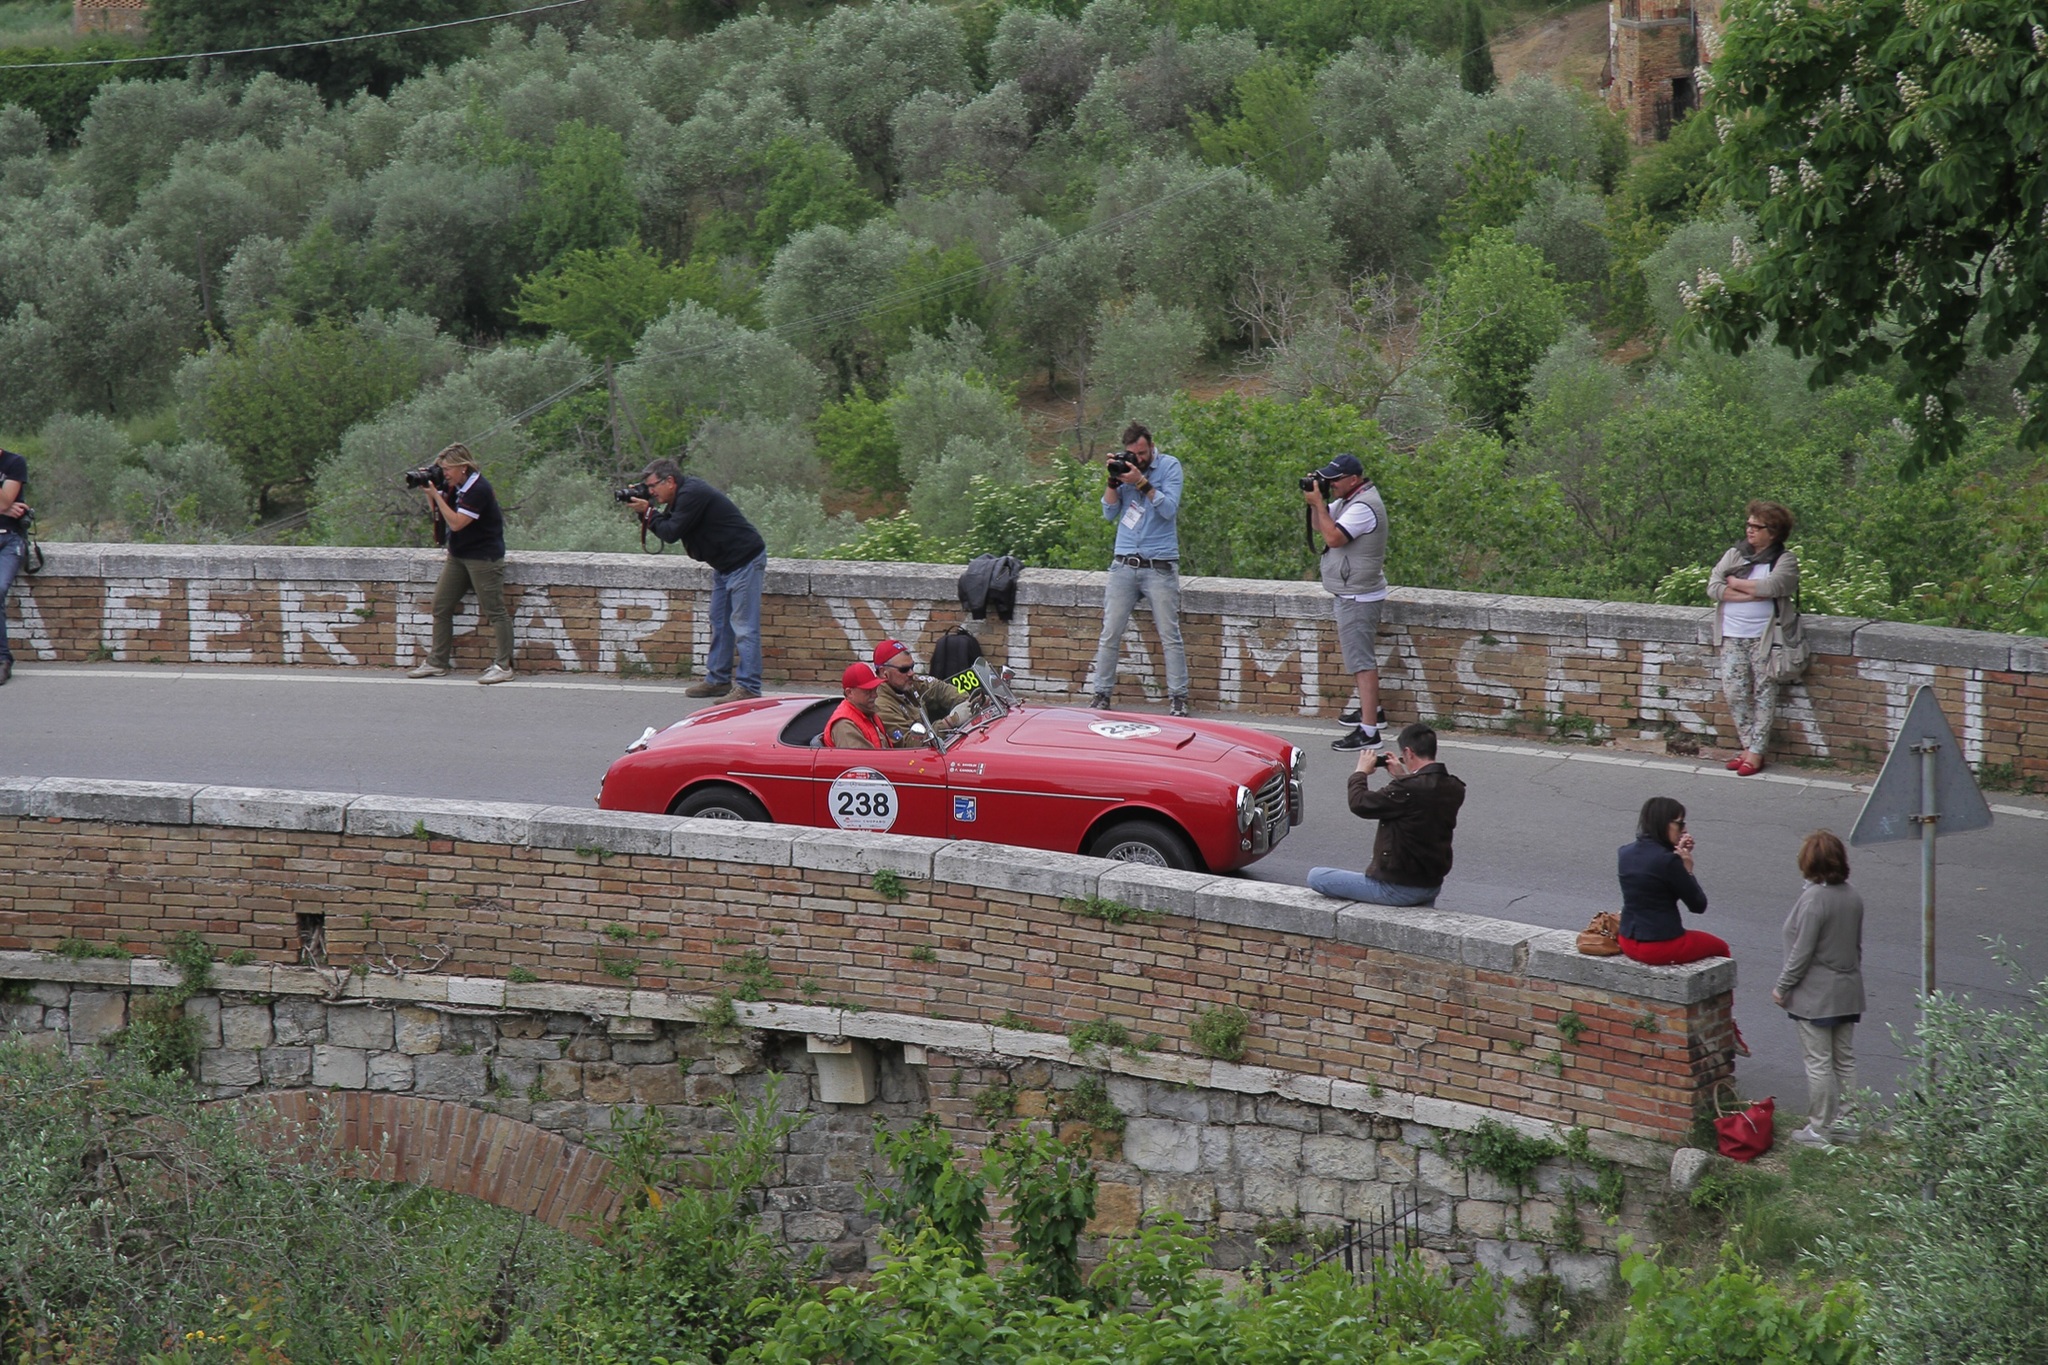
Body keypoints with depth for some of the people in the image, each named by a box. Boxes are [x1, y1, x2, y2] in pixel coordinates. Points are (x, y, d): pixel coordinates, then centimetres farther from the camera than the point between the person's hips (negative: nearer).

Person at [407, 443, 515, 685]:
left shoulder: (478, 490, -20)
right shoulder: (453, 485, 7)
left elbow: (456, 522, -23)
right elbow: (436, 511, 19)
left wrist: (436, 494, -19)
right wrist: (428, 491, 1)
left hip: (483, 557, -10)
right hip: (458, 556, 10)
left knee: (494, 611, -6)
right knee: (441, 607, 9)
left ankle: (503, 666, -5)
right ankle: (436, 663, 15)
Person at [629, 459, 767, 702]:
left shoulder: (693, 495, -20)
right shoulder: (684, 495, 11)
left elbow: (671, 533, -21)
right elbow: (668, 528, 14)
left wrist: (648, 513, -8)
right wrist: (646, 512, 1)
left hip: (745, 561, -11)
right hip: (725, 564, 11)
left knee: (743, 625, -12)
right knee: (719, 623, 14)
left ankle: (748, 688, -14)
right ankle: (717, 680, 20)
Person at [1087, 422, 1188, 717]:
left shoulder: (1169, 466, -1)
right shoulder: (1123, 467, 8)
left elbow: (1169, 509, -12)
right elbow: (1109, 513, 5)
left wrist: (1141, 482, -18)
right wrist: (1113, 480, -8)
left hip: (1160, 567, -3)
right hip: (1124, 565, 3)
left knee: (1170, 636, -3)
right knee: (1110, 634, 2)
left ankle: (1178, 697, 2)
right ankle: (1101, 693, 9)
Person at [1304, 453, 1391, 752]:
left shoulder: (1363, 507, -21)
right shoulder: (1349, 500, 12)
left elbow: (1333, 537, -31)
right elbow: (1319, 526, 18)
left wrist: (1318, 502, -23)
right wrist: (1313, 501, 0)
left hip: (1358, 597, -11)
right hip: (1349, 593, 11)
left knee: (1360, 660, -13)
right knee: (1351, 649, 25)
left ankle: (1368, 731, -16)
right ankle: (1371, 708, 41)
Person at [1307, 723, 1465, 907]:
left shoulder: (1409, 789, -28)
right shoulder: (1454, 789, -4)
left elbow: (1359, 804, -19)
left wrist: (1361, 772, -2)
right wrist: (1402, 777, 16)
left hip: (1398, 889, -8)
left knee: (1315, 877, -2)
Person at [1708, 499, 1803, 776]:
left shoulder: (1785, 560, -1)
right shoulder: (1734, 554, 10)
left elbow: (1770, 587, -19)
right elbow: (1713, 587, -2)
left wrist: (1735, 583, -6)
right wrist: (1752, 594, -11)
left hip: (1765, 636, -4)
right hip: (1732, 636, 4)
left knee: (1764, 693, -2)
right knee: (1734, 692, 0)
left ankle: (1756, 751, 2)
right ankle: (1748, 745, 11)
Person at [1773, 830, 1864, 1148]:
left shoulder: (1813, 900, -21)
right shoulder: (1852, 898, 3)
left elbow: (1801, 952, -20)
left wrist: (1782, 987, -9)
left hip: (1815, 997, -8)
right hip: (1848, 993, 8)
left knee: (1819, 1062, 0)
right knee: (1844, 1059, 15)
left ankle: (1819, 1129, 5)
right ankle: (1846, 1123, 21)